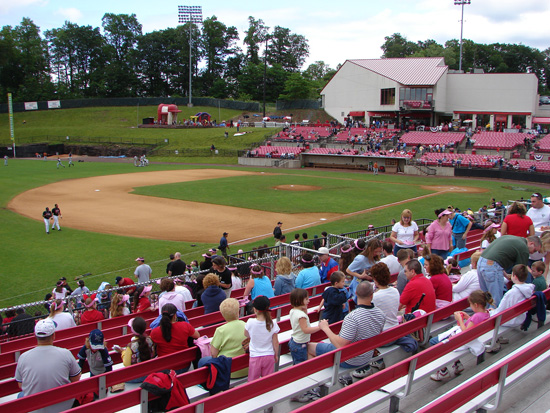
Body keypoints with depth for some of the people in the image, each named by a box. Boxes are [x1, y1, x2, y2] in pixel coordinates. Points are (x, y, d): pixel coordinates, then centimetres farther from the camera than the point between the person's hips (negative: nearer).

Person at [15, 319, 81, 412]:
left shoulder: (23, 357, -12)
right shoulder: (65, 353, -17)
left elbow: (20, 386, 1)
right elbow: (76, 379, -5)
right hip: (63, 407, -1)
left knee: (21, 395, 31)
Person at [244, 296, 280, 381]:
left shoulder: (250, 322, -16)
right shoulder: (272, 324, -12)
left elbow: (247, 335, 5)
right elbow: (275, 342, -3)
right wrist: (276, 355, 10)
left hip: (255, 357, -1)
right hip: (269, 356, 1)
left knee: (253, 381, 11)